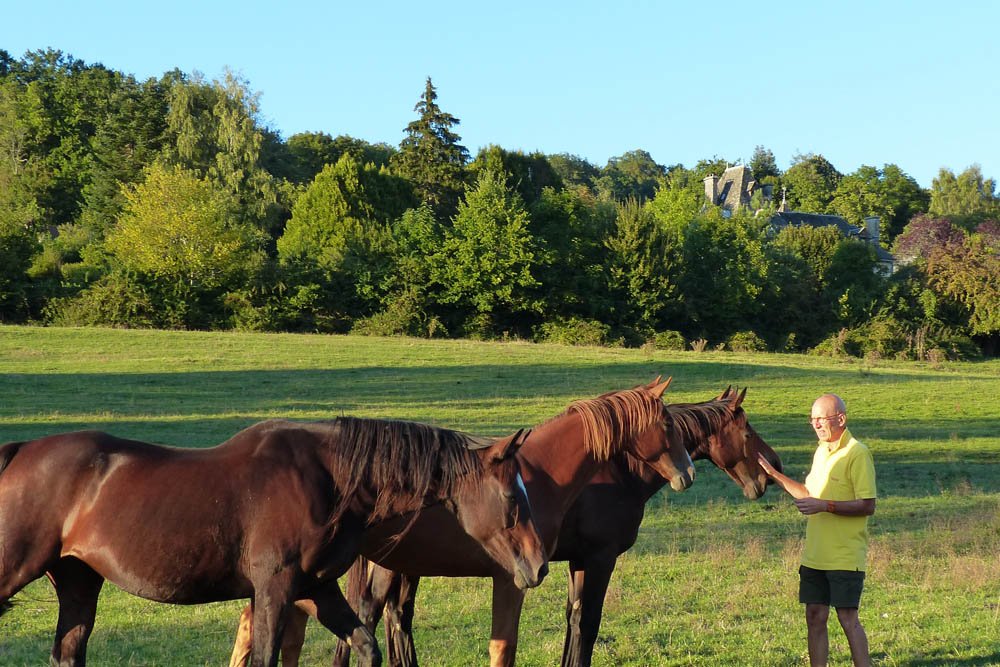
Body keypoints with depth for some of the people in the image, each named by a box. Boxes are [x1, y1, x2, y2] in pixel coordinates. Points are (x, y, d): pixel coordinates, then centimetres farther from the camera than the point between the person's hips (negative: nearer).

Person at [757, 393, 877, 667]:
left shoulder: (857, 454, -13)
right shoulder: (821, 451, 13)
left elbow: (867, 506, -17)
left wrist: (825, 506, -24)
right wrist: (775, 475, 13)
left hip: (845, 557, -8)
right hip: (814, 556, 8)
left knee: (848, 619, -5)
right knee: (815, 617, 9)